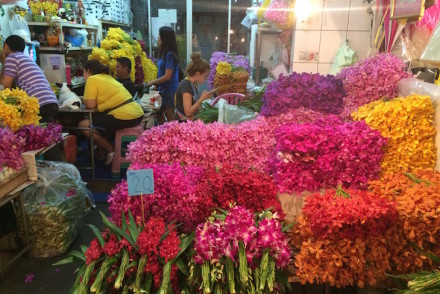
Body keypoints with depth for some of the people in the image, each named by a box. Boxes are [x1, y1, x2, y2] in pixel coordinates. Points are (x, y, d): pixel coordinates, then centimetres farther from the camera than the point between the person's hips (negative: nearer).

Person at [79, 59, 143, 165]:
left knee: (84, 125, 0)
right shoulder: (107, 77, 24)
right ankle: (101, 150, 28)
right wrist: (87, 99, 23)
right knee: (97, 119, 31)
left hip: (124, 117, -9)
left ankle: (112, 151, 4)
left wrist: (83, 100, 15)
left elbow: (90, 104, -6)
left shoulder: (92, 79, -1)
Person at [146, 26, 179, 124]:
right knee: (159, 114, 17)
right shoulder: (165, 53, 10)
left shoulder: (170, 54, -18)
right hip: (164, 89, 9)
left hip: (169, 90, -9)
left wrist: (152, 82, -10)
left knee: (170, 117, 2)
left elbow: (167, 76, -20)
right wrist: (156, 84, 7)